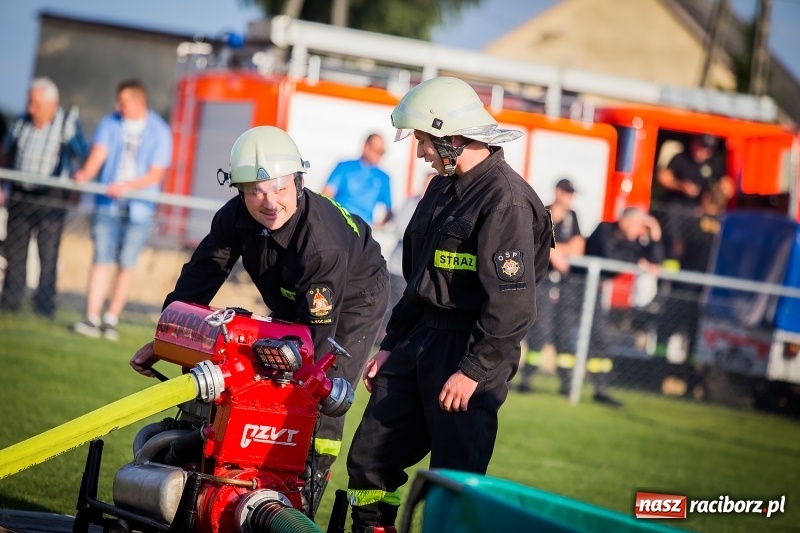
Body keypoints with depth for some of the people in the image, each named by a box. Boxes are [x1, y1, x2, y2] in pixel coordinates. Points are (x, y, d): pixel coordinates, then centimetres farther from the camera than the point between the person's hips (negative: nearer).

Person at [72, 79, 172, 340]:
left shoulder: (159, 132, -2)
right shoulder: (110, 124, 4)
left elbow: (155, 175, -7)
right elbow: (98, 153, -9)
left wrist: (126, 186, -21)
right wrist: (87, 173, -30)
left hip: (139, 208, -1)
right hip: (107, 203, 1)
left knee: (126, 265, 2)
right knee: (101, 260, -5)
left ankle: (111, 320, 10)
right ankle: (92, 319, -6)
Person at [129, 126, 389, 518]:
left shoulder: (323, 240, -40)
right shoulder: (236, 217, -21)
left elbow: (320, 329, -38)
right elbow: (200, 277, -13)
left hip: (352, 301, -7)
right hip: (291, 304, 7)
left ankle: (301, 510, -12)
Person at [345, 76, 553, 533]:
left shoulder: (506, 200, -16)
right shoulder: (444, 188, 14)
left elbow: (513, 303, -21)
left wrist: (473, 371, -22)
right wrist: (392, 346, 19)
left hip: (469, 355, -9)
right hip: (421, 341, 9)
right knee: (369, 459, 9)